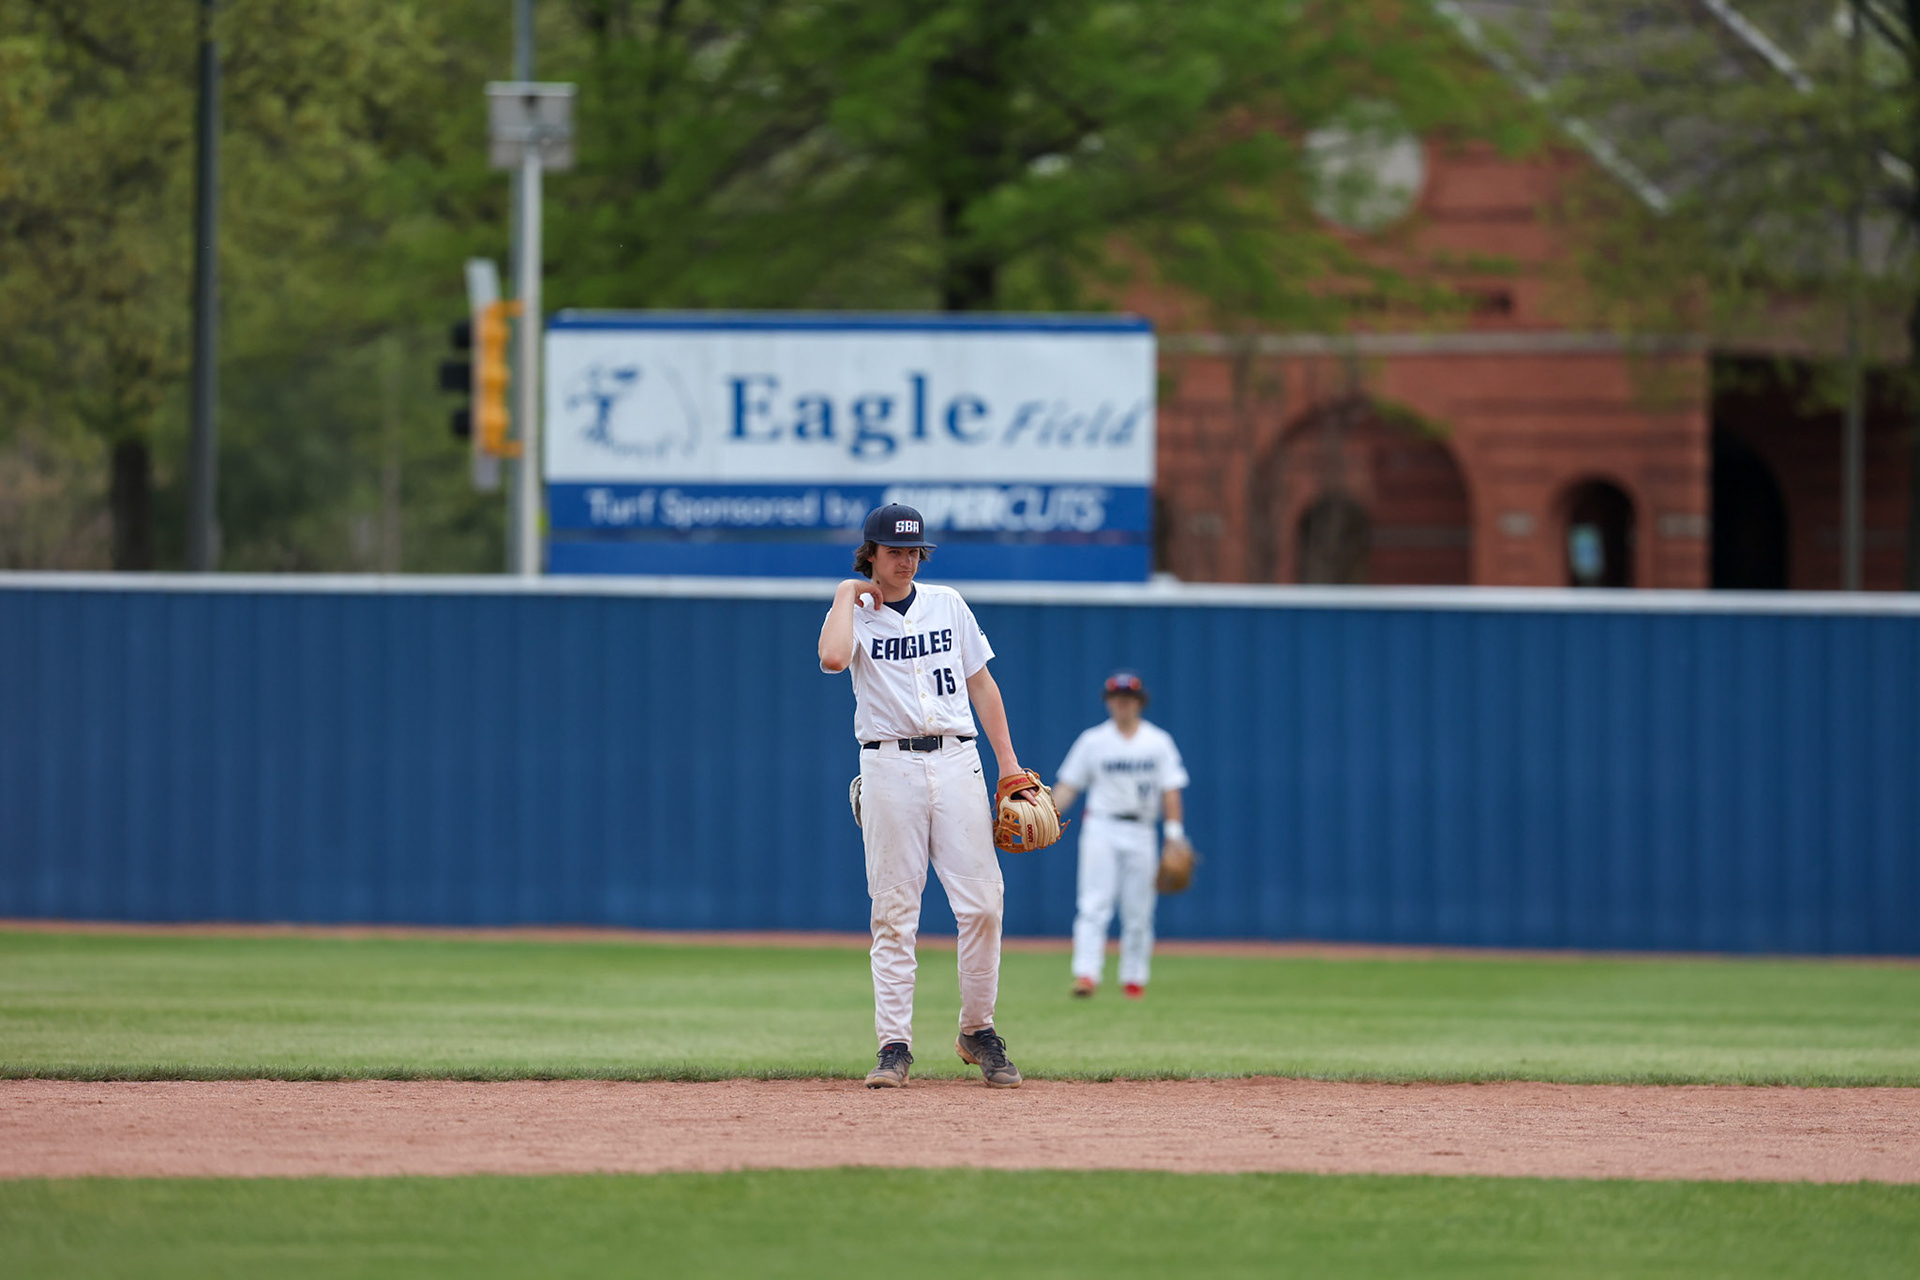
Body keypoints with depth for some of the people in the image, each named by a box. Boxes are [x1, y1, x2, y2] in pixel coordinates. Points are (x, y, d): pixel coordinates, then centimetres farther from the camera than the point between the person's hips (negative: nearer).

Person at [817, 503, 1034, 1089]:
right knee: (894, 911, -4)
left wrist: (1009, 765, 10)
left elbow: (981, 683, 17)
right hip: (889, 769, -3)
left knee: (982, 903, -4)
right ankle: (894, 1046, -2)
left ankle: (977, 1031, 9)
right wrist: (847, 594, -7)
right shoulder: (854, 614, 4)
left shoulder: (947, 604, 14)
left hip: (956, 761, 3)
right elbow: (833, 658, -21)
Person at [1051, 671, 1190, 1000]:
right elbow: (1068, 785, 5)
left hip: (1140, 833, 2)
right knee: (1094, 905, -13)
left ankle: (1134, 978, 13)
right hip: (1101, 828, -2)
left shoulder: (1158, 742, 7)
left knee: (1139, 911, 4)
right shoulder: (1093, 741, 5)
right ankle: (1086, 974, -23)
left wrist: (1174, 834, -5)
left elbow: (1170, 789, 4)